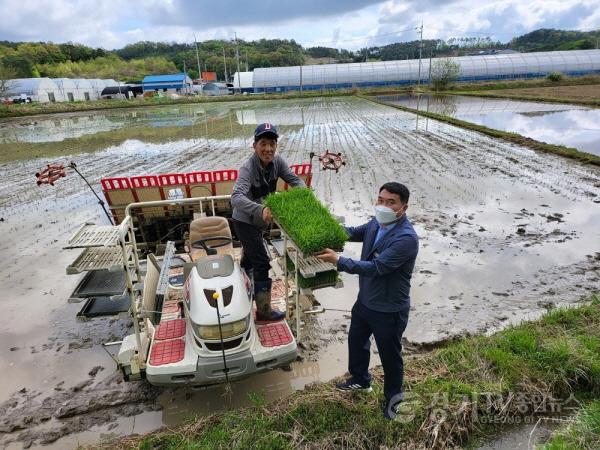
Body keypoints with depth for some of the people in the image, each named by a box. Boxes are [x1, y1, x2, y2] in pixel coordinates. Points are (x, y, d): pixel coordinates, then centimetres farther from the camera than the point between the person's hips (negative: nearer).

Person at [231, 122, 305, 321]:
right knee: (262, 263, -7)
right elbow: (236, 197, -44)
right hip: (245, 222, -8)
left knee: (250, 256, 26)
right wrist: (261, 209, -61)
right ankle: (264, 311, 8)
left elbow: (294, 179, -8)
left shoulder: (277, 161, -11)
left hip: (258, 221, 8)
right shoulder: (248, 169, -31)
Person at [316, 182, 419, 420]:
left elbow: (376, 267, -34)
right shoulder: (377, 223, -5)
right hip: (365, 300, 8)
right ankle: (360, 380, 54)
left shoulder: (406, 238, -30)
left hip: (389, 310, -8)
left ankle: (393, 395, 44)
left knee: (390, 355, 15)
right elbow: (355, 233, 13)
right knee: (356, 340, 26)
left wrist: (338, 260, -31)